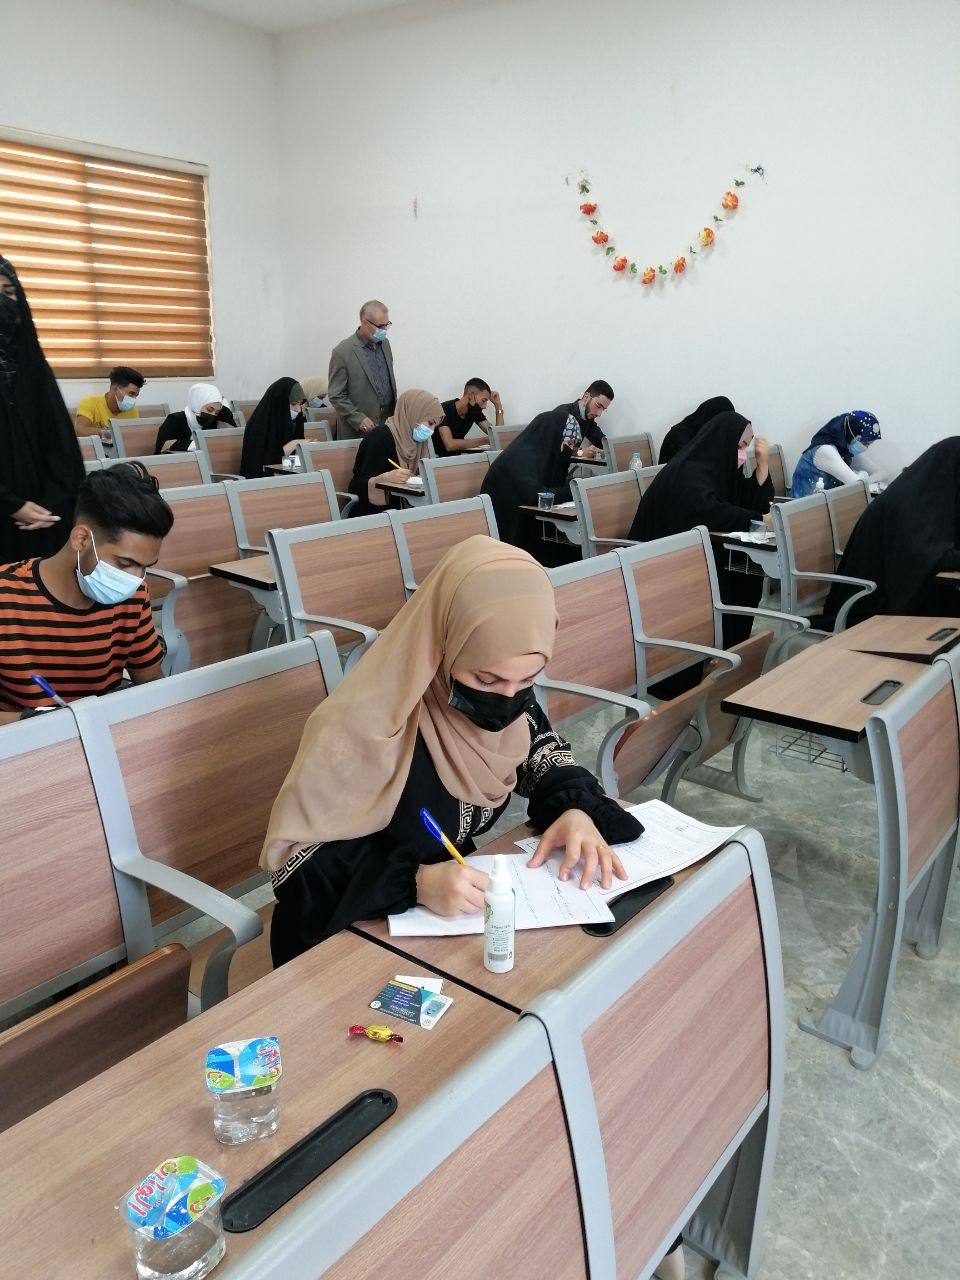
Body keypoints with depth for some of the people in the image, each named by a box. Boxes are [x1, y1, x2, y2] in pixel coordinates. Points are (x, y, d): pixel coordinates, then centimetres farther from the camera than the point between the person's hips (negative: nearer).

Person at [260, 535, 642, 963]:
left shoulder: (506, 691, -11)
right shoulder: (368, 725, -29)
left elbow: (542, 753, 7)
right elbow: (295, 856, -22)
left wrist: (575, 808, -13)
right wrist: (413, 881, -34)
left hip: (465, 904, 6)